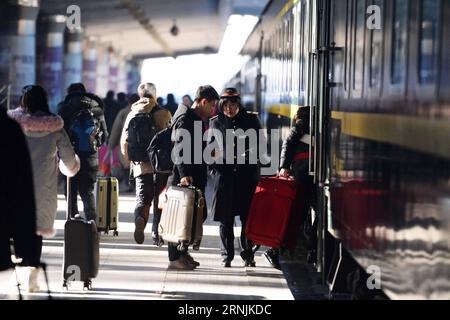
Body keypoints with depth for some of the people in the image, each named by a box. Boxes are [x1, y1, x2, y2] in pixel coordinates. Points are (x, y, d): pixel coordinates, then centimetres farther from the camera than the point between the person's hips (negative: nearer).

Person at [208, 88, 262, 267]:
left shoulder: (251, 120, 6)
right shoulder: (215, 122, 8)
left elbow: (258, 145, 9)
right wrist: (213, 168, 2)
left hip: (247, 173, -1)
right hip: (224, 173, 1)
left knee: (247, 217, 1)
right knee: (226, 218, 1)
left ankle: (248, 255, 10)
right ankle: (226, 255, 9)